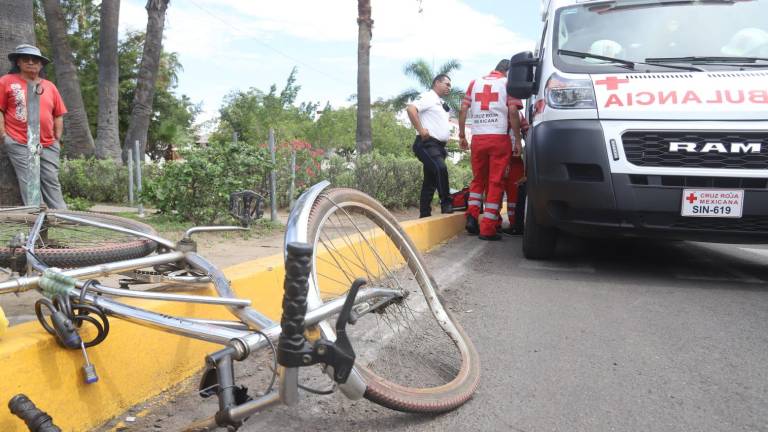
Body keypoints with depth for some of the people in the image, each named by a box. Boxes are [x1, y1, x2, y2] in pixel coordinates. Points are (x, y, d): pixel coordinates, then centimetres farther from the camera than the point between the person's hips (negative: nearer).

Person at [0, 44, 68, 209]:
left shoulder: (50, 86, 14)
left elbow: (58, 116, 16)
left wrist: (57, 139, 7)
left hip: (48, 145, 3)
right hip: (19, 144, -3)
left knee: (52, 183, 4)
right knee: (29, 184, -7)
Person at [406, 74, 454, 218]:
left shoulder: (441, 103, 24)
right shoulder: (428, 97, -5)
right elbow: (411, 109, -22)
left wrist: (447, 133, 19)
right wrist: (421, 130, -23)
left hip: (439, 146, 10)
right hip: (428, 144, -10)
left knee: (430, 181, 8)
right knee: (441, 169, -29)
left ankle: (424, 215, 11)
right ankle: (446, 204, -23)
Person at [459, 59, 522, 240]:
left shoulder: (475, 83, 17)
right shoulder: (508, 83, 6)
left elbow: (463, 110, 9)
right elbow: (513, 111, -5)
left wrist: (462, 135, 14)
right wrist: (517, 140, -2)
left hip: (477, 138, 4)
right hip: (499, 137, -3)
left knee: (477, 179, 19)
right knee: (496, 182, 0)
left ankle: (472, 215, 5)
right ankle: (487, 228, -2)